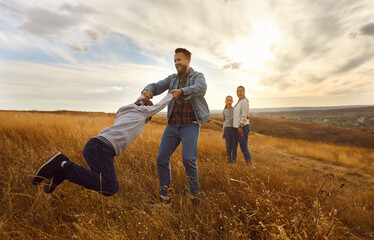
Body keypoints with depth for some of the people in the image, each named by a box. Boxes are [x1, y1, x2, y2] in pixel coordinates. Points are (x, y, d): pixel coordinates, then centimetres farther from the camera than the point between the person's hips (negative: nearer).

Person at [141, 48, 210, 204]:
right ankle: (164, 193, 14)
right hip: (172, 125, 5)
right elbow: (156, 87, 5)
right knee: (162, 158, -2)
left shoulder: (197, 77, 3)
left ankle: (194, 194, 4)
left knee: (188, 159, -19)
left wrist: (182, 91, -38)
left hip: (190, 125, -4)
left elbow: (201, 89, -21)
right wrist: (147, 91, -20)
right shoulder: (172, 78, 15)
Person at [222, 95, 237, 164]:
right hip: (227, 129, 0)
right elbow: (224, 122, 12)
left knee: (234, 144, 2)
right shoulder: (224, 111, 5)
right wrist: (223, 132, 10)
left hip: (235, 129, 0)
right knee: (228, 145, 2)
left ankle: (234, 158, 17)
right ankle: (229, 158, 15)